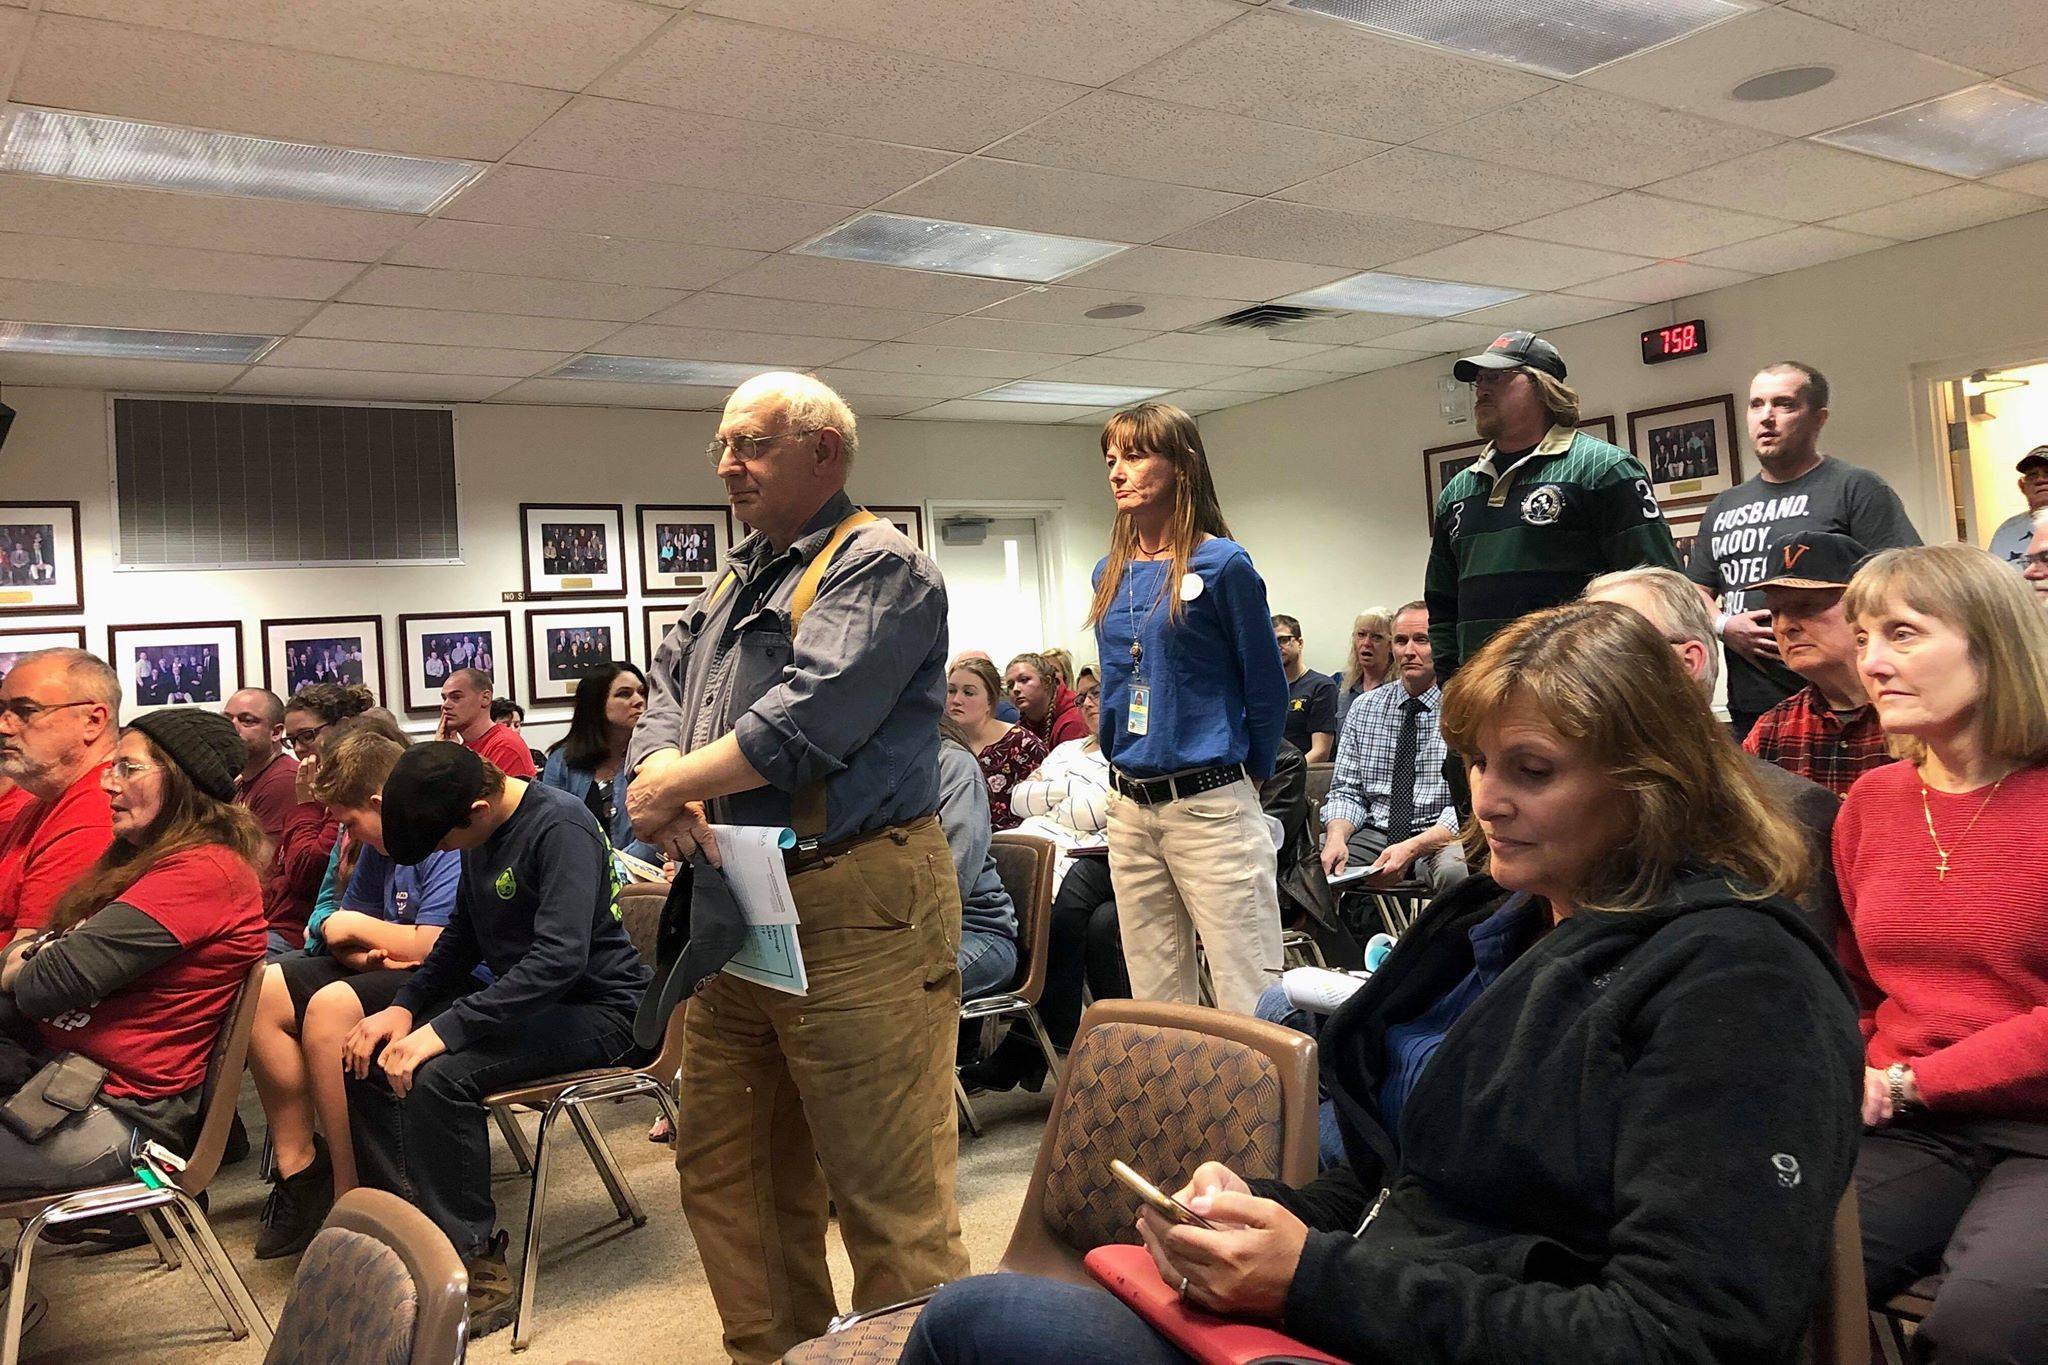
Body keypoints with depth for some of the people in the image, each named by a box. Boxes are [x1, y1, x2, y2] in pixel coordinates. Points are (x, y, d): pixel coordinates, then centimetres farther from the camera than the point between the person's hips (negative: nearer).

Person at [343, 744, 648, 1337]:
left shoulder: (561, 826, -22)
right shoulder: (482, 831, 5)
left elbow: (560, 957, -32)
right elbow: (462, 935, 17)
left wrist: (442, 1029, -31)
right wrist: (405, 1005, 1)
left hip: (597, 1008, -9)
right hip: (521, 998, 9)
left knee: (439, 1076, -27)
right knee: (372, 1055, -4)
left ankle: (478, 1268, -15)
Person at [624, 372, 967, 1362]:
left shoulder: (877, 565, -8)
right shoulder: (736, 583, 21)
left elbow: (809, 717, -20)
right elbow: (663, 693, 14)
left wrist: (670, 785, -9)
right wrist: (662, 771, -9)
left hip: (853, 916, -9)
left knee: (888, 1193, -3)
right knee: (722, 1168, 18)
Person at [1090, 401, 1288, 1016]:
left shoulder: (1221, 564, -8)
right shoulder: (1111, 574, 10)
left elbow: (1266, 687, -2)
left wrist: (1249, 775, 6)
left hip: (1210, 804, -6)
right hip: (1130, 810, 6)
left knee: (1249, 1002, -3)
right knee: (1156, 1004, 13)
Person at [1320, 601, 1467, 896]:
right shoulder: (1364, 708, 10)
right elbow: (1346, 791, 8)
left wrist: (1412, 848, -26)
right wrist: (1336, 837, -15)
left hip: (1440, 838, -3)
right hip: (1373, 834, 3)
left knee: (1455, 870, -38)